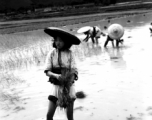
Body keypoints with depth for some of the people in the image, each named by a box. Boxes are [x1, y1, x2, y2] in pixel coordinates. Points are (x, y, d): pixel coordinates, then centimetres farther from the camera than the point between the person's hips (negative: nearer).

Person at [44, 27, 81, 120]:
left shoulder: (70, 53, -8)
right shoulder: (51, 54, -4)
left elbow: (74, 71, -11)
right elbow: (47, 71, -7)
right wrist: (56, 75, -28)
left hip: (68, 86, -1)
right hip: (56, 86, 1)